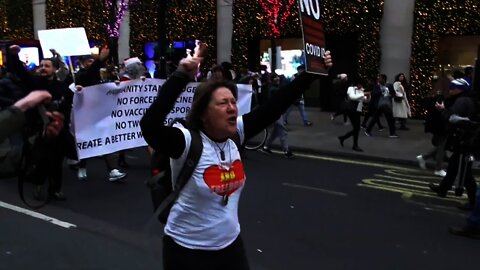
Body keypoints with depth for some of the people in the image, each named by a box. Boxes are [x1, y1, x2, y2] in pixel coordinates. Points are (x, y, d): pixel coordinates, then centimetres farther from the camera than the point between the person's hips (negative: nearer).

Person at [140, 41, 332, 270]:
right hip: (188, 250, -5)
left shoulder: (236, 134, -6)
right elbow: (149, 127, -40)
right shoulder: (187, 142, -22)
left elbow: (273, 107, -5)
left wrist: (310, 72, -8)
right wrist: (182, 76, -44)